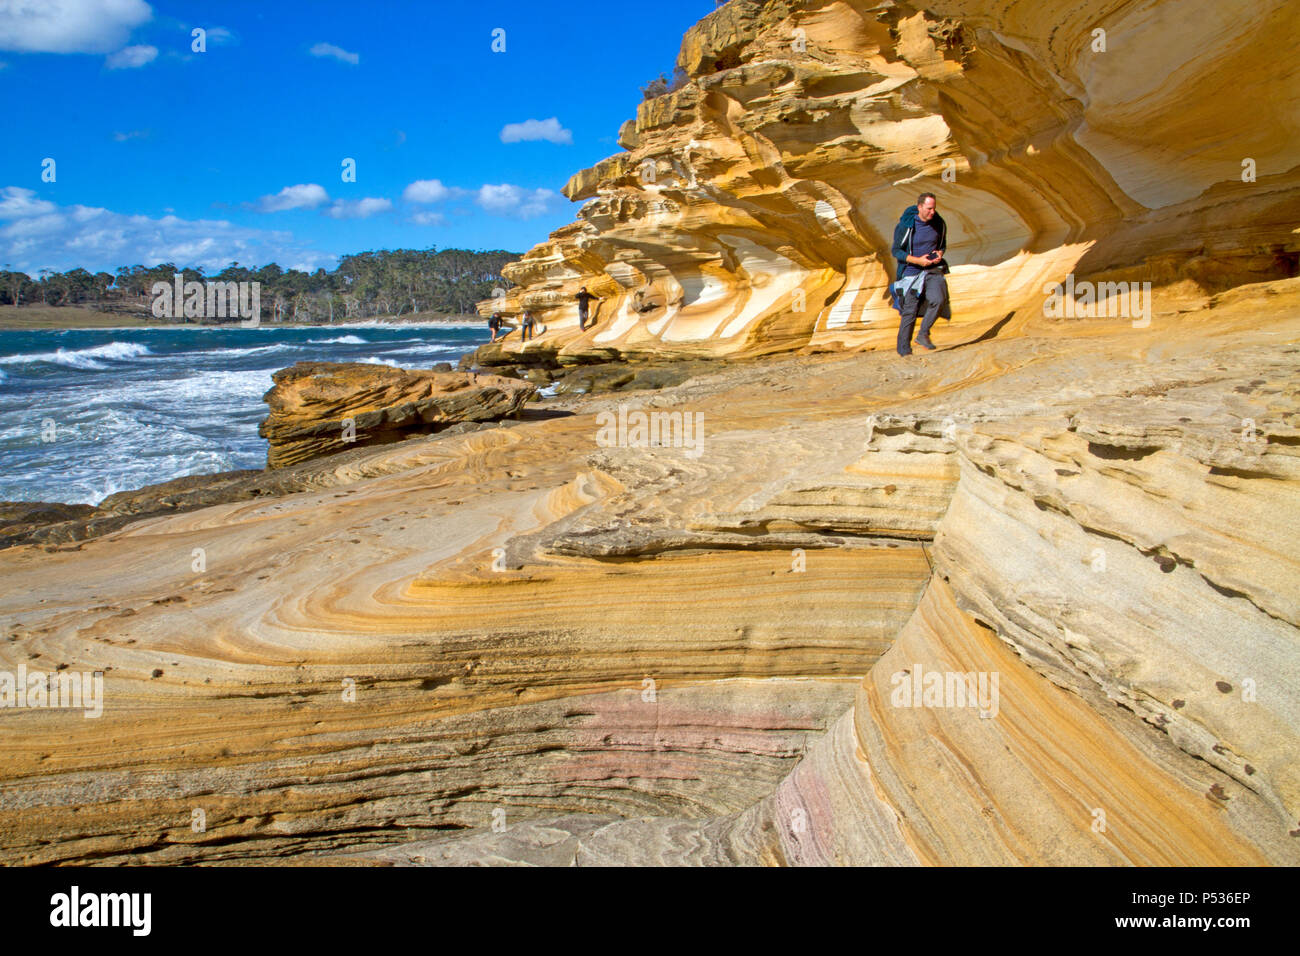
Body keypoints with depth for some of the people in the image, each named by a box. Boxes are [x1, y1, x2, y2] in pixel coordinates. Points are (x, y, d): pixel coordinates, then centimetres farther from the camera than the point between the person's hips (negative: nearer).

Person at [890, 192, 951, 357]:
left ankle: (923, 335, -7)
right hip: (911, 272, -3)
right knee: (909, 312, -2)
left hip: (933, 270, 3)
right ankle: (904, 350, 11)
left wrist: (940, 253, -5)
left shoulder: (939, 224, 3)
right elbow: (896, 251, -7)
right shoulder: (906, 225, -11)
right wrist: (918, 260, -18)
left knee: (939, 299, -23)